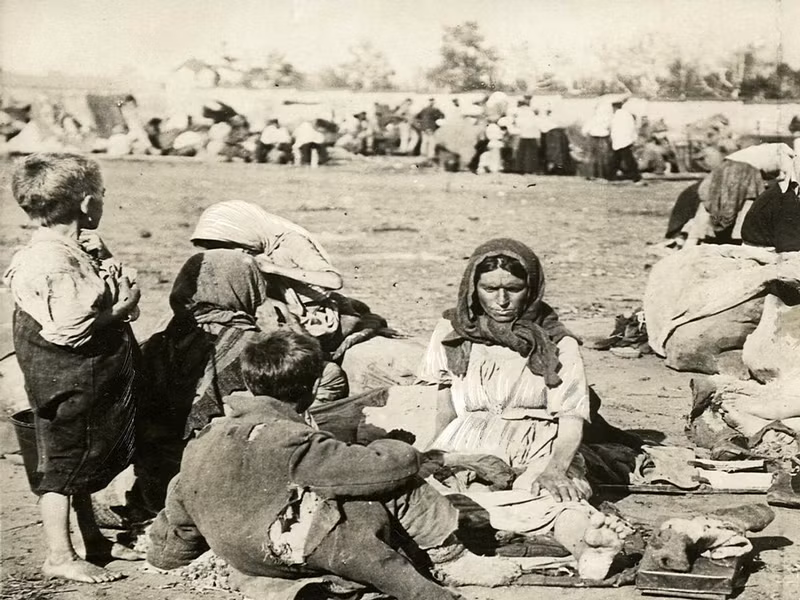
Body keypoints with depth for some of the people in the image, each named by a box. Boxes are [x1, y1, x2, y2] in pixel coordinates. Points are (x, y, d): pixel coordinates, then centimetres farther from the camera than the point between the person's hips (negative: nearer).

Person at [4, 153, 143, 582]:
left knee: (88, 462, 19)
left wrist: (124, 300, -4)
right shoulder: (53, 262, -24)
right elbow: (71, 329, -28)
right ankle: (59, 556, 10)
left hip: (96, 382, 10)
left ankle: (93, 540, 32)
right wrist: (120, 310, -16)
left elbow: (120, 291, 19)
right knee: (63, 465, 1)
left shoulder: (84, 247, 7)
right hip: (68, 382, -10)